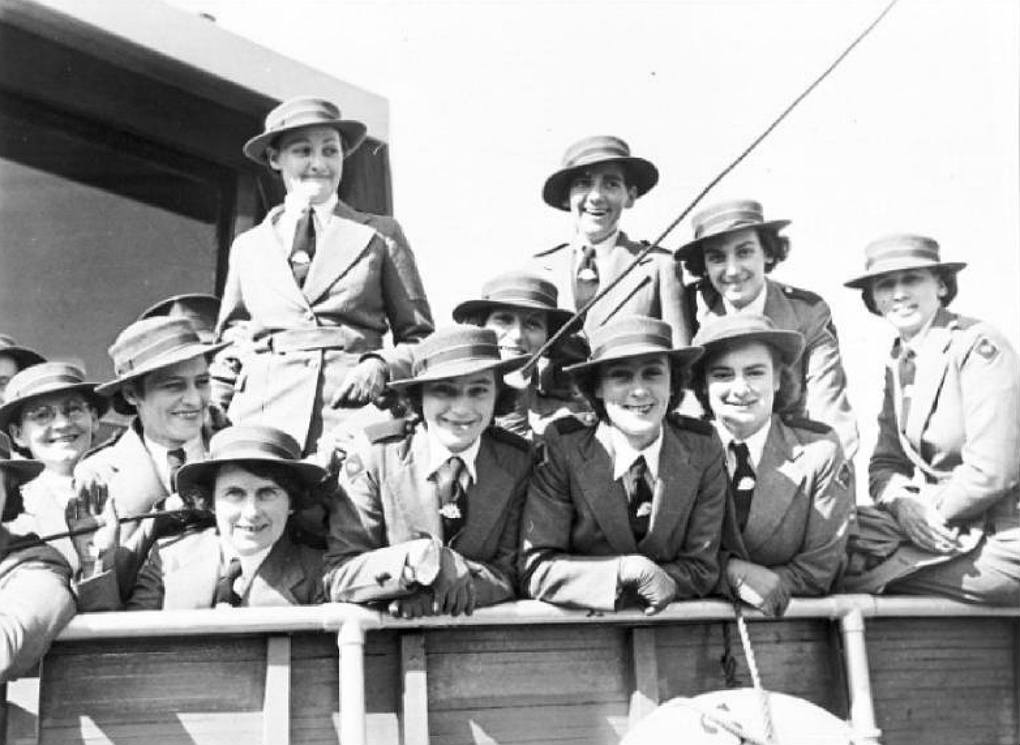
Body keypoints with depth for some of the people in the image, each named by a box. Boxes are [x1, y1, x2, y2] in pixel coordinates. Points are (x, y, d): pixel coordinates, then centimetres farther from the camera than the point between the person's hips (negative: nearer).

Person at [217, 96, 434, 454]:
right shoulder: (247, 246, 21)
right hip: (263, 412, 2)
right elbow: (231, 330, 34)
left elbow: (418, 336, 14)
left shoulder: (380, 234, 14)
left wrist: (382, 365, -6)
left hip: (351, 404, -2)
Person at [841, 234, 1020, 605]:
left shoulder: (980, 347, -12)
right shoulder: (898, 362, 10)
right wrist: (901, 502, -11)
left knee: (846, 565, -20)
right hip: (939, 528, 7)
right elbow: (885, 462, 10)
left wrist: (931, 512, -10)